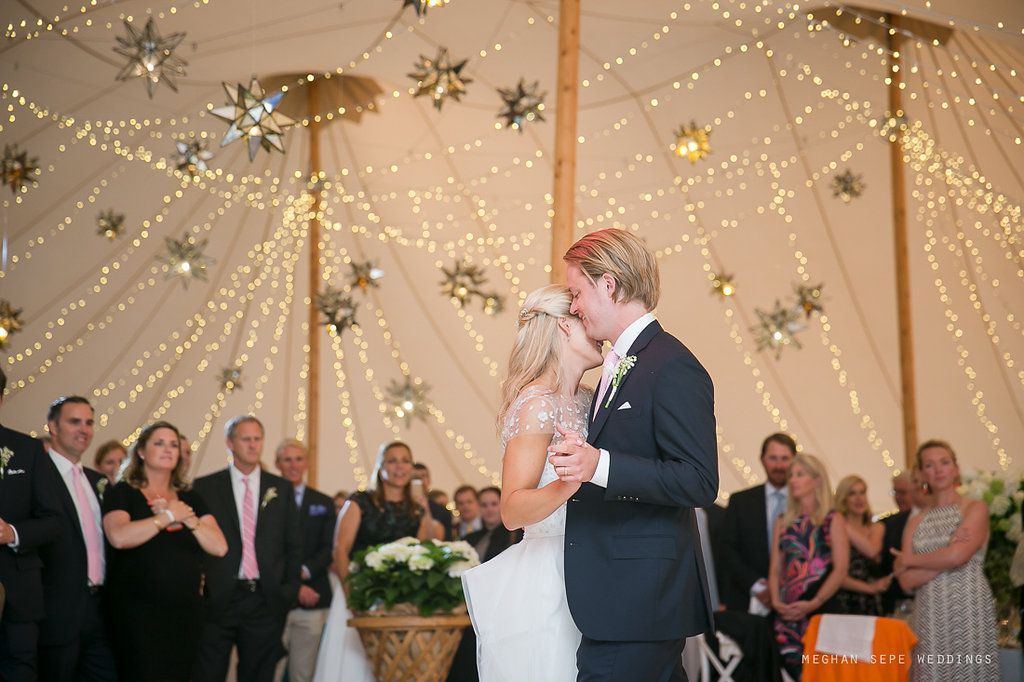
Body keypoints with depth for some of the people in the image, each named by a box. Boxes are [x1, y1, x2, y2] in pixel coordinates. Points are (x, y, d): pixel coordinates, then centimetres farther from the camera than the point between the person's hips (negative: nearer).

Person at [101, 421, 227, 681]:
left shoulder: (190, 499, 14)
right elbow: (119, 537, -20)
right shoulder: (122, 493, 1)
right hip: (138, 612, -5)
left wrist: (188, 518, -10)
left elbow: (219, 547, 2)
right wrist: (169, 516, -10)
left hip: (186, 611, 5)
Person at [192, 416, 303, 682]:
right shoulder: (205, 487, 2)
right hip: (218, 599, -2)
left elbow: (293, 545, 11)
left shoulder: (282, 489, 10)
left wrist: (289, 591, 4)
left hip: (266, 600, 2)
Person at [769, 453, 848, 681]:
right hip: (788, 611, 3)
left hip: (821, 609, -3)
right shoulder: (783, 523, 17)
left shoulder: (833, 521, 5)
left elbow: (840, 570, -4)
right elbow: (775, 570, 12)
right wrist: (776, 601, -6)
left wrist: (813, 603, -15)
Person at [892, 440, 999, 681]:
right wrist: (950, 549, -9)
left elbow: (957, 556, -15)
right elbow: (906, 581, 1)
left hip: (968, 613, -4)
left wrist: (909, 560, -1)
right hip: (928, 617, 4)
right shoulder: (916, 522, 12)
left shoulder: (976, 508, 1)